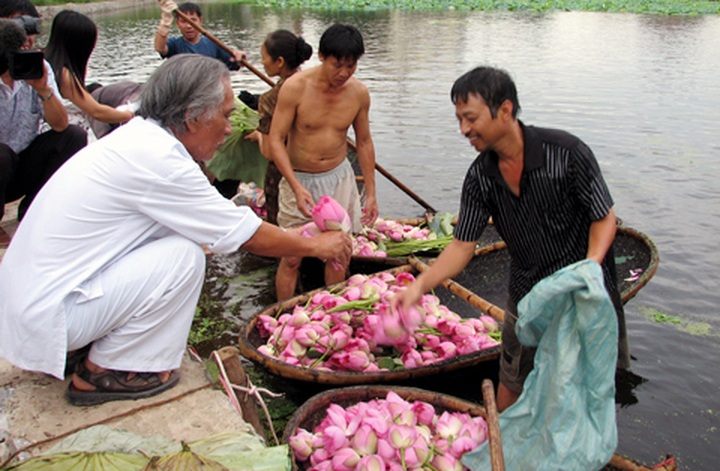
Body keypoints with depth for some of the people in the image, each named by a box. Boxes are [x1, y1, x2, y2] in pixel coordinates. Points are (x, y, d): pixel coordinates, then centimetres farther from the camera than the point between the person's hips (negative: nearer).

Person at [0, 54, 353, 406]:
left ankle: (78, 347, 14)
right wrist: (317, 246, 0)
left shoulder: (136, 137, 6)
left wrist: (295, 238, 13)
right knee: (186, 255, -16)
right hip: (48, 310, -9)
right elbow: (247, 235, -15)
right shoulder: (156, 158, -22)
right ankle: (102, 373, -1)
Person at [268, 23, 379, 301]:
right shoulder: (295, 87, -16)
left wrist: (370, 193, 7)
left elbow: (364, 142, 7)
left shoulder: (358, 92, -4)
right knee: (292, 258, 1)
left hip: (339, 178, 3)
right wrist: (297, 187, -25)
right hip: (299, 180, -3)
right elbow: (276, 140, -14)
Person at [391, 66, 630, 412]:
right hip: (526, 296, 4)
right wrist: (419, 286, -19)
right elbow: (463, 245, -5)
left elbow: (605, 218, -12)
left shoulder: (566, 152, -21)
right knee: (510, 390, 15)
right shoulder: (480, 176, -7)